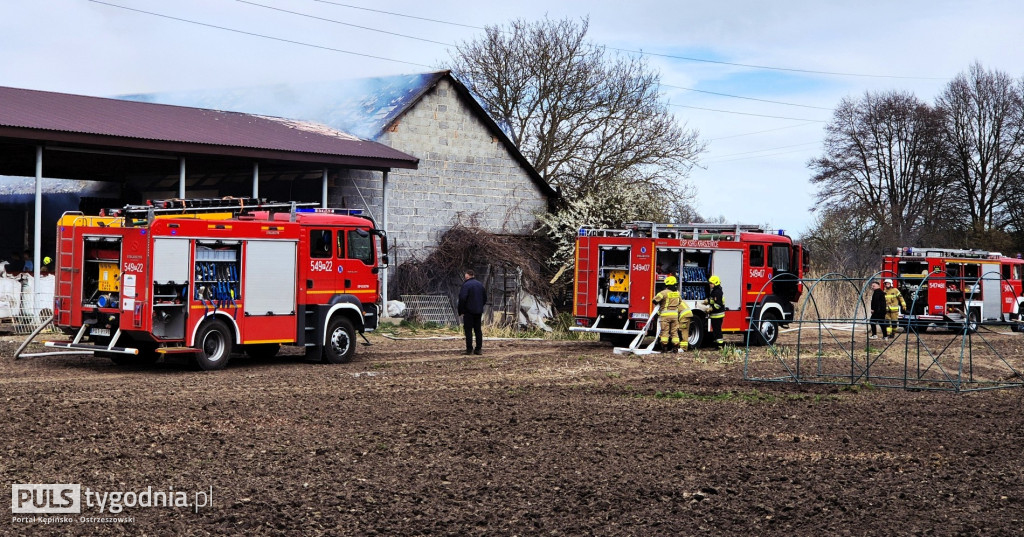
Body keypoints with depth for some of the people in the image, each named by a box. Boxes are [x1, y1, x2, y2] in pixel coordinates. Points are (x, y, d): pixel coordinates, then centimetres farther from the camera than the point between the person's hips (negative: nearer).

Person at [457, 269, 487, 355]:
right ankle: (479, 349, 9)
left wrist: (461, 311, -9)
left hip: (469, 311, -7)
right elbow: (485, 298, 16)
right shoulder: (480, 284, 10)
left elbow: (462, 298, -19)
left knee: (468, 330, -2)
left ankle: (469, 349, -5)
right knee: (478, 329, 10)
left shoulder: (466, 285, -13)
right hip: (479, 311, 7)